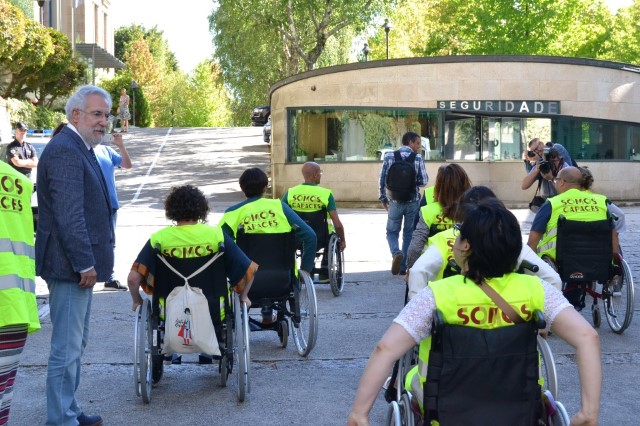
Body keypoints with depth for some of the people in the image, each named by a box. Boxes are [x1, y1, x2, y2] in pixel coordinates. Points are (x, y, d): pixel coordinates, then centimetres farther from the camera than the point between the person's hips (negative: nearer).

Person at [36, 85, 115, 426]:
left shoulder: (78, 148, 15)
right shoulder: (65, 150, -18)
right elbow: (68, 215, -23)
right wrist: (85, 264, -21)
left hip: (79, 264, 11)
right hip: (70, 267, -11)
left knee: (74, 345, 19)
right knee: (66, 349, -4)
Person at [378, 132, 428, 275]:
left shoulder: (389, 156, -2)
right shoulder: (417, 158, -6)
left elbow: (382, 180, -2)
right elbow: (423, 181, -9)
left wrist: (383, 198, 9)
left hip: (395, 202, 1)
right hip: (413, 202, 0)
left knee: (392, 231, 14)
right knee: (409, 233, 13)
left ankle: (396, 253, -15)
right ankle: (404, 266, 14)